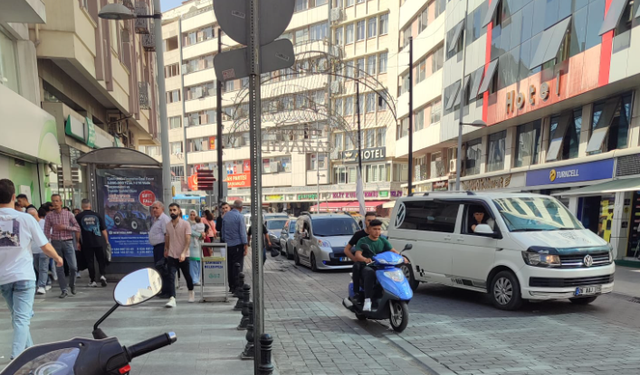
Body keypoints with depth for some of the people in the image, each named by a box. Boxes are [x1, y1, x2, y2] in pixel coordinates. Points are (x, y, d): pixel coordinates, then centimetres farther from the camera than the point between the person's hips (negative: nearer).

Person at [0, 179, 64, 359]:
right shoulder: (26, 218, -10)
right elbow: (45, 246, -6)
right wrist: (58, 258, 12)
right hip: (23, 276, -4)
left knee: (18, 317, 19)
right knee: (21, 319, -1)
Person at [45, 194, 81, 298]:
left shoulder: (68, 214, 3)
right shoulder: (49, 215, 4)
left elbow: (77, 228, 2)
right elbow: (46, 231, 3)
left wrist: (65, 227, -10)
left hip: (68, 242, -1)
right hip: (56, 243, 1)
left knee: (73, 266, -5)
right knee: (59, 268, 3)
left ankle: (72, 284, 22)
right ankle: (64, 290, 13)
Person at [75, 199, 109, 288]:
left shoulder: (78, 216, 1)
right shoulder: (97, 215, 5)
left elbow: (78, 231, -1)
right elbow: (104, 230, 6)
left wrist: (78, 242, 7)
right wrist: (107, 240, 14)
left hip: (87, 243, -1)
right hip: (99, 242, 1)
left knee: (90, 262, 6)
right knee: (101, 260, 11)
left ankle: (93, 281, 8)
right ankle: (103, 275, -8)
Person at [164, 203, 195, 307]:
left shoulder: (185, 224, -9)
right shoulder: (168, 225, 5)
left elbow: (188, 240, -15)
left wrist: (183, 253, -25)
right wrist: (166, 249, 22)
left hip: (183, 256, -3)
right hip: (171, 256, 3)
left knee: (187, 276, 13)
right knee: (171, 277, -11)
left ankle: (191, 293, 37)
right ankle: (172, 299, -13)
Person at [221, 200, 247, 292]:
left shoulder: (225, 216, 8)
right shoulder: (240, 216, -10)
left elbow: (222, 230, 14)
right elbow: (242, 232, -12)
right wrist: (245, 245, -8)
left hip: (228, 245, 6)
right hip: (237, 244, -6)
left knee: (229, 266, 10)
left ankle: (231, 286, 15)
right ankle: (236, 287, -3)